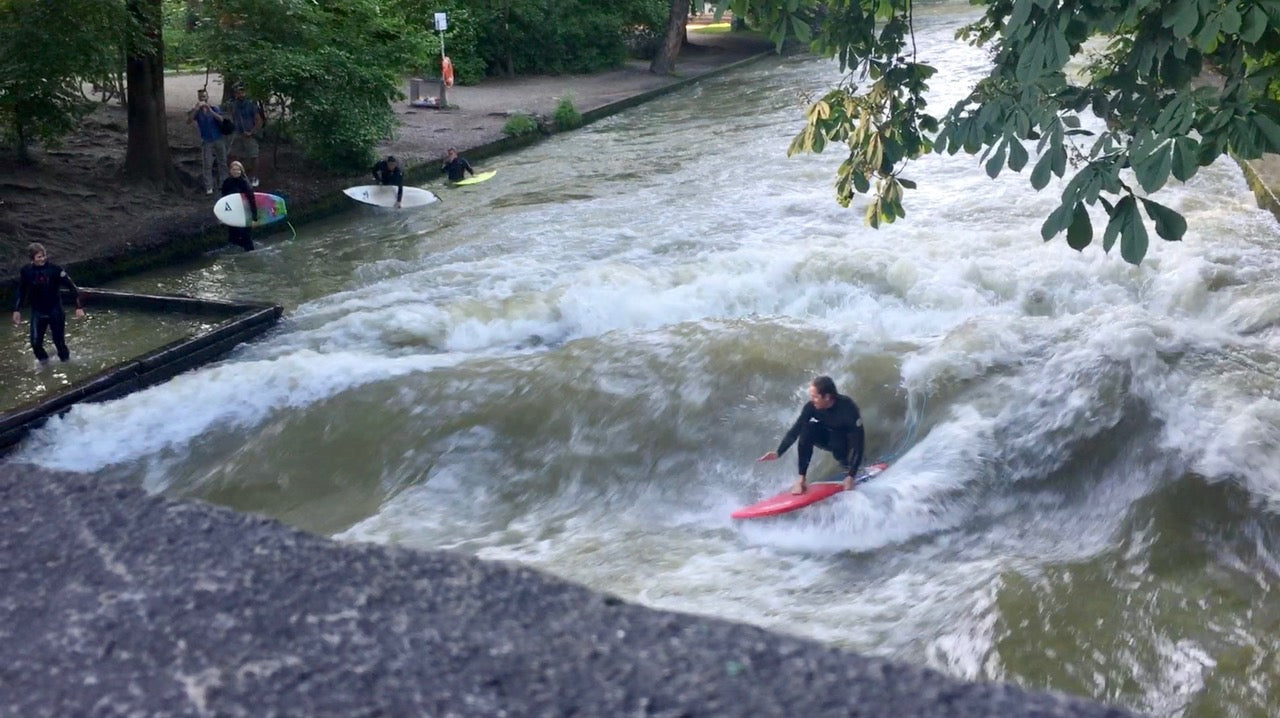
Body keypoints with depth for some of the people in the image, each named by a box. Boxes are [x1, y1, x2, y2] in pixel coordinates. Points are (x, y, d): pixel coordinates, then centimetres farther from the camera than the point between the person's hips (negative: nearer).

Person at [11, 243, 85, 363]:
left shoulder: (54, 270, -15)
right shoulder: (26, 272, -6)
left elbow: (72, 287, -12)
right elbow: (21, 292, 9)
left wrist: (79, 307, -15)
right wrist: (17, 310, 10)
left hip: (55, 311, -2)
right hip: (37, 312, 2)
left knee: (59, 342, 3)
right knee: (36, 343, -6)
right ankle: (44, 361, 21)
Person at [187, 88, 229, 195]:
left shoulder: (215, 109, 2)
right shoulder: (196, 111, 0)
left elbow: (221, 119, -14)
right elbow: (188, 121, -16)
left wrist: (210, 110, -25)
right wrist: (196, 108, -26)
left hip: (219, 140, 2)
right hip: (206, 141, -1)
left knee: (222, 163, 8)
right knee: (207, 165, -5)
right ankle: (209, 187, -1)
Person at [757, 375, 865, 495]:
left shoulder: (848, 409, -33)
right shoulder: (812, 406, -23)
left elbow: (858, 441, -32)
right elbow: (795, 430, -18)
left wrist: (851, 476, -35)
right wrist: (778, 452, -29)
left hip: (848, 441, -4)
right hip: (828, 437, 4)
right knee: (807, 428, -27)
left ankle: (847, 466, -2)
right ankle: (801, 479, -22)